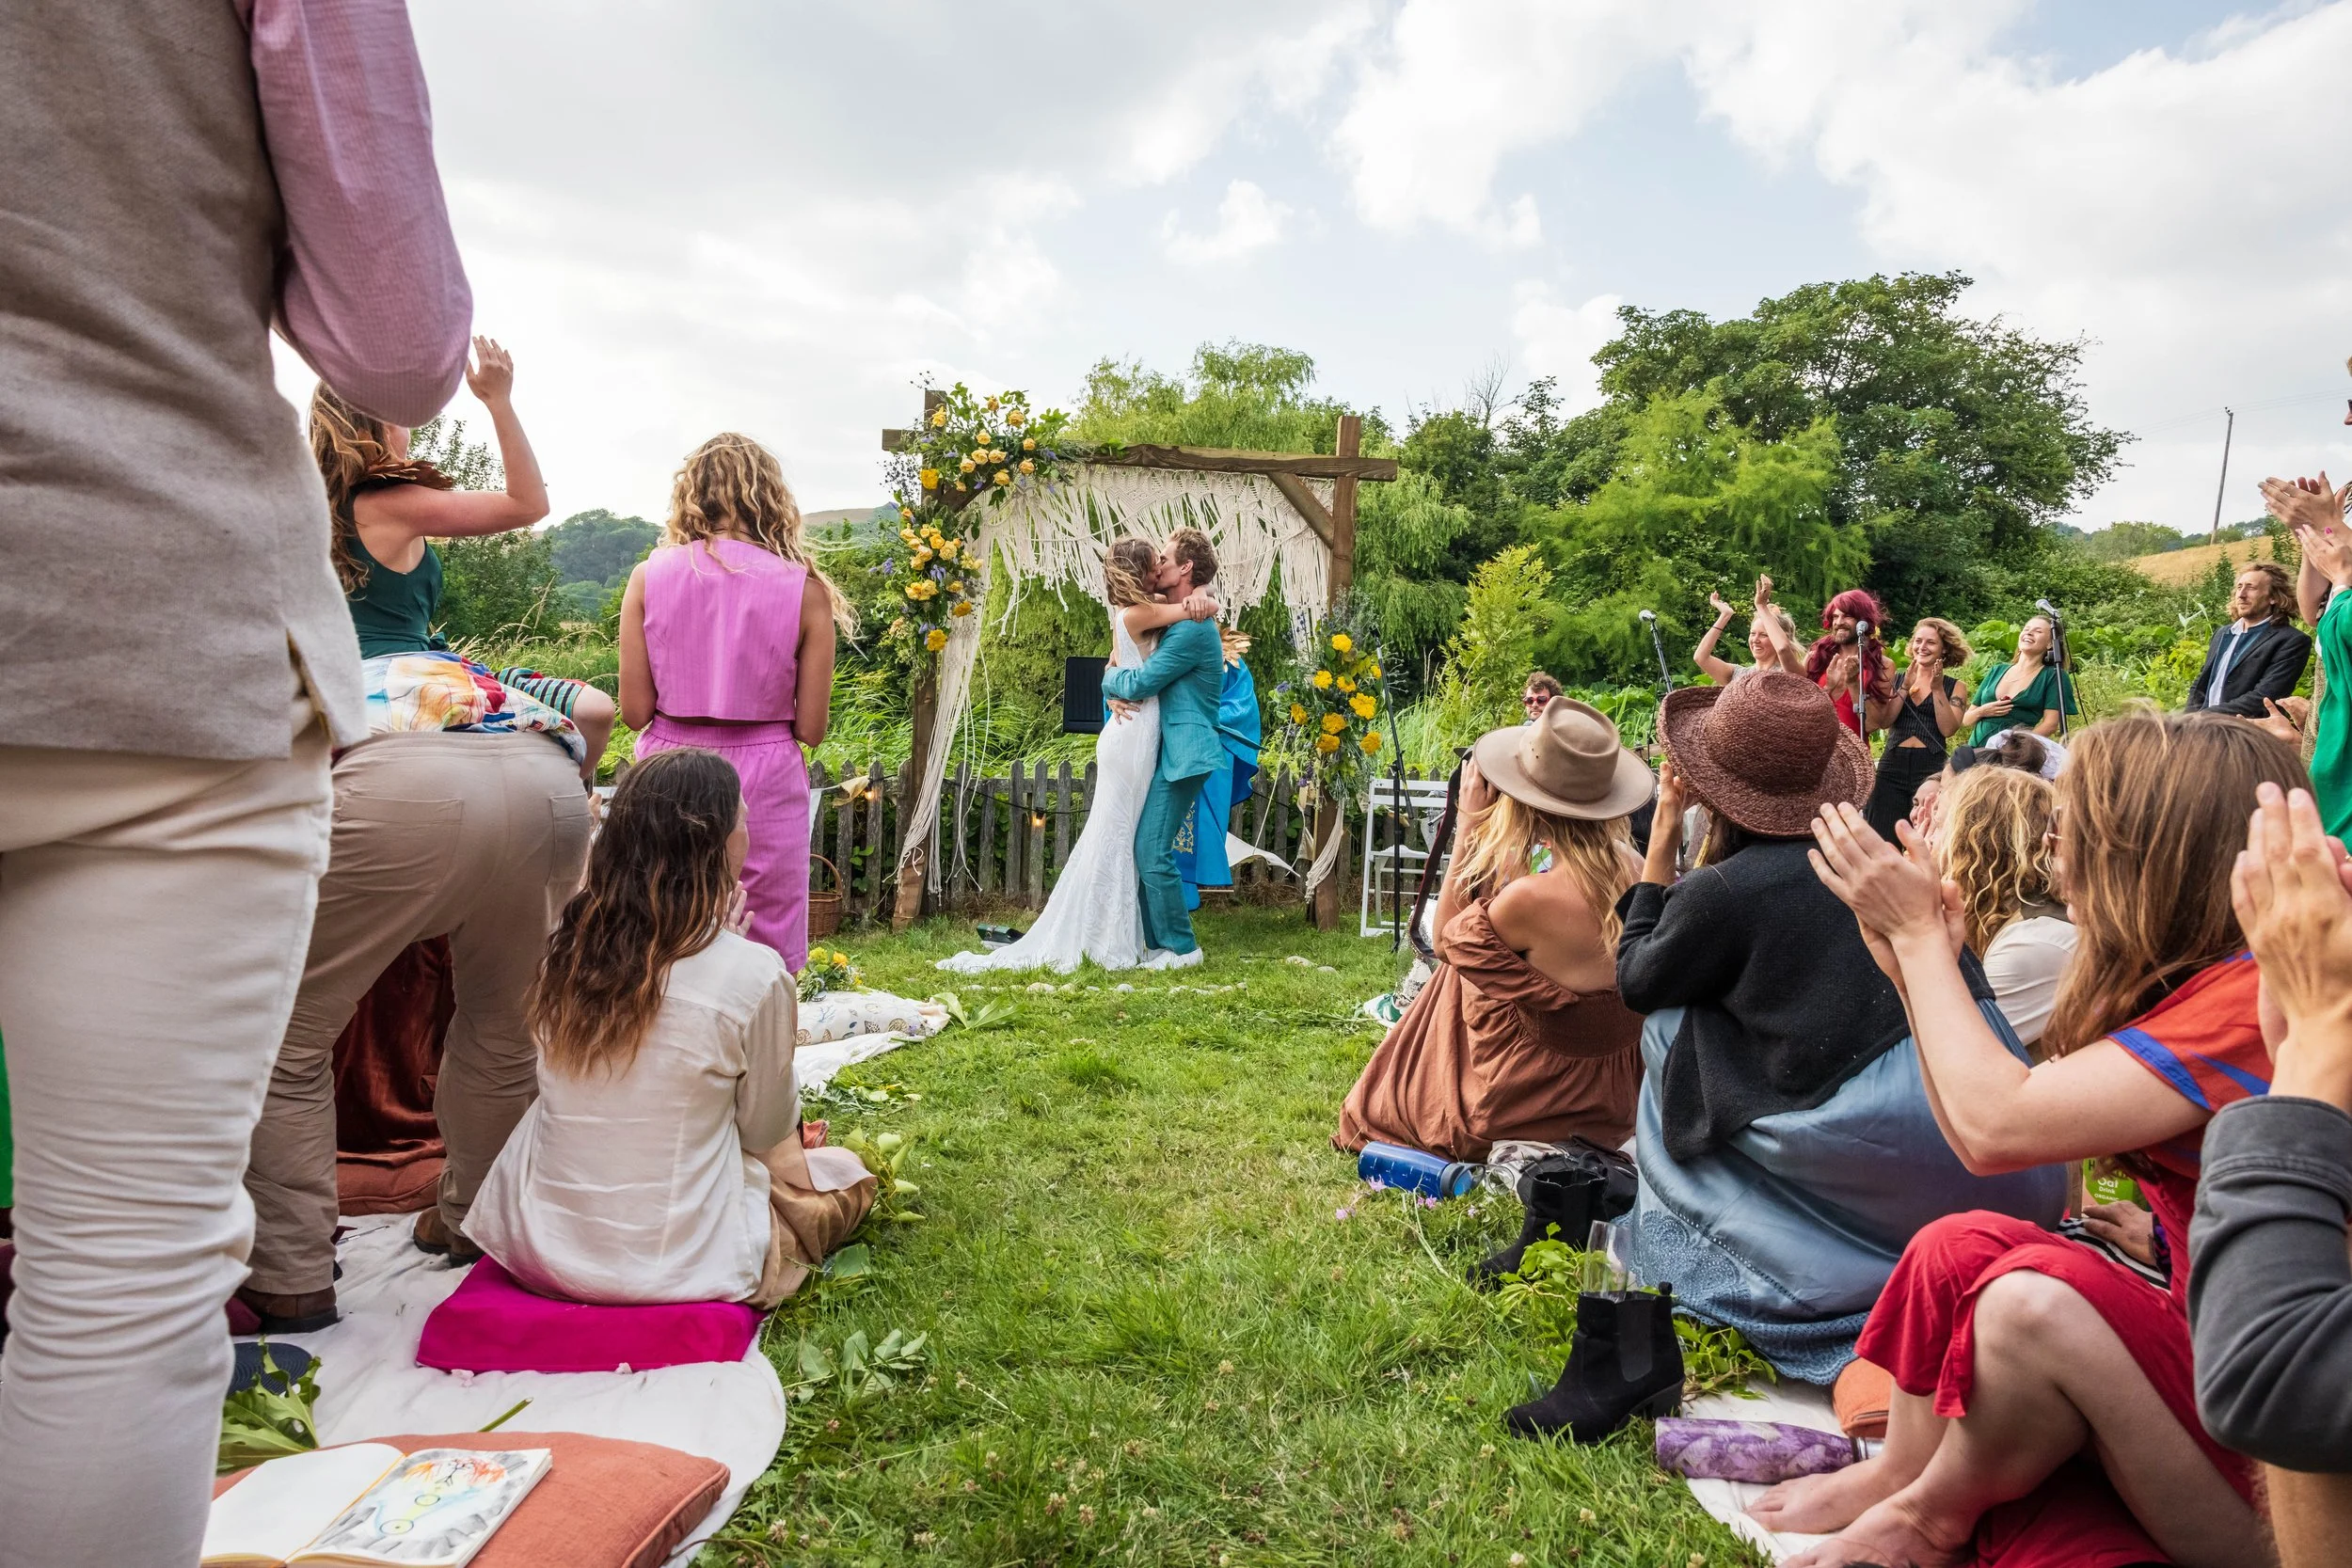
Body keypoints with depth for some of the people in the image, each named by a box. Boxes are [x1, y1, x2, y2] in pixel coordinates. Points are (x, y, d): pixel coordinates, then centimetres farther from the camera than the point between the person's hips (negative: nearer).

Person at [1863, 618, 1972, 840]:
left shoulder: (1955, 687, 6)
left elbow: (1948, 729, -7)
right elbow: (1884, 721, -1)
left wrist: (1938, 689, -11)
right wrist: (1906, 688, -9)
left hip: (1931, 769, -2)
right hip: (1892, 767, 2)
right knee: (1880, 838, -2)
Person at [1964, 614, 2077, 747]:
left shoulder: (2053, 676, 8)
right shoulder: (1996, 671, 18)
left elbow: (2050, 724, -3)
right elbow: (1966, 719, 19)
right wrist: (1981, 711, -1)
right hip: (1977, 747, 3)